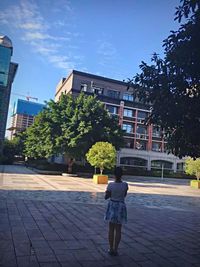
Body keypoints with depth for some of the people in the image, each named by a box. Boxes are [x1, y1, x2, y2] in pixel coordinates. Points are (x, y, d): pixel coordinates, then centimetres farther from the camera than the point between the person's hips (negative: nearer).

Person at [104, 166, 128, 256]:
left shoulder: (111, 185, -15)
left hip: (112, 206, -1)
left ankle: (111, 249, 19)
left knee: (111, 229, 12)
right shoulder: (125, 185, -11)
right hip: (121, 207, 1)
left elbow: (106, 197, -6)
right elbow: (125, 195, 6)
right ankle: (115, 249, 16)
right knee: (118, 229, 10)